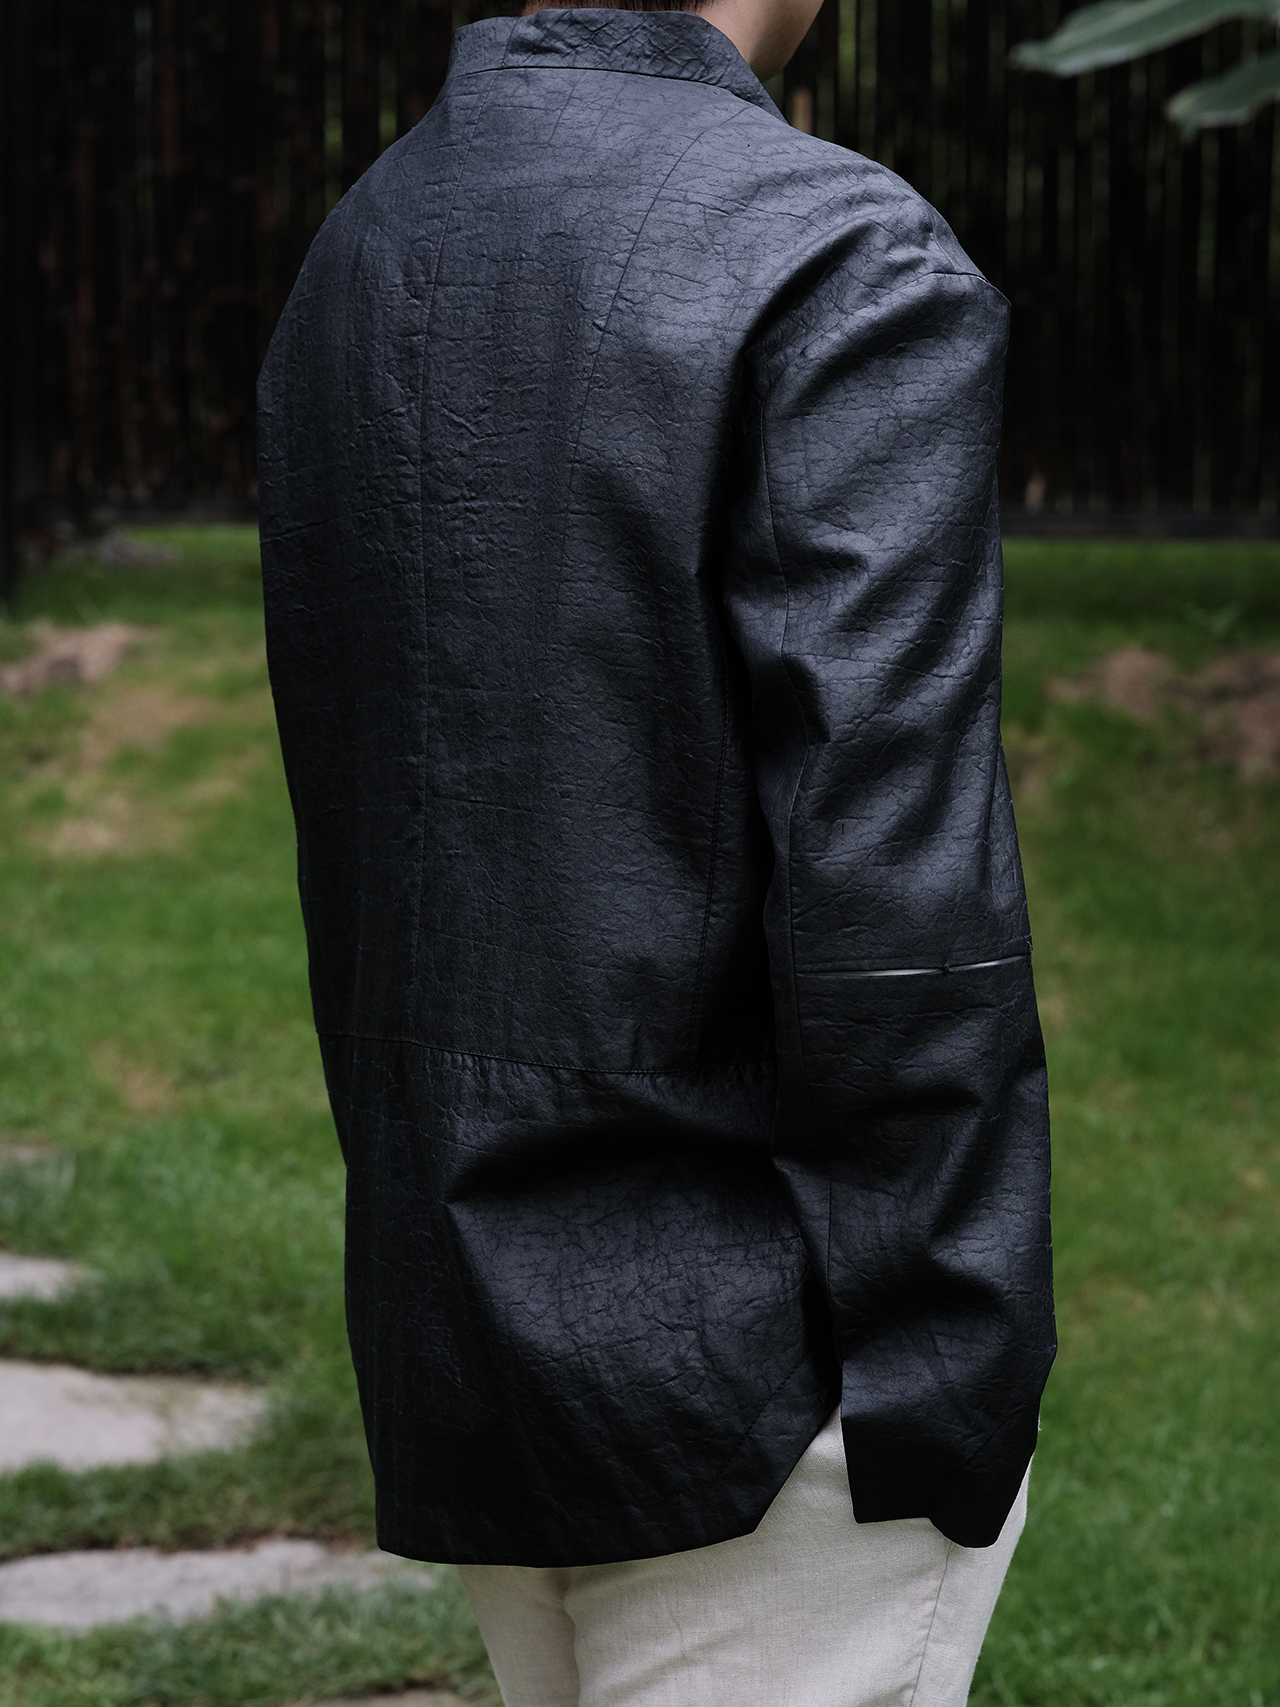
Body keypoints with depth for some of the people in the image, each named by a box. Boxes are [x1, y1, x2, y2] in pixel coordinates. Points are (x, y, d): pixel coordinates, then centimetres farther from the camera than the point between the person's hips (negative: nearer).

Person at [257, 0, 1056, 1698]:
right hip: (765, 1368, -7)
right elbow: (888, 902, -20)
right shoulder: (853, 266, -15)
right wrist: (940, 1406, -12)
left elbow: (371, 854, 11)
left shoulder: (350, 267, 9)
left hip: (461, 1350, 8)